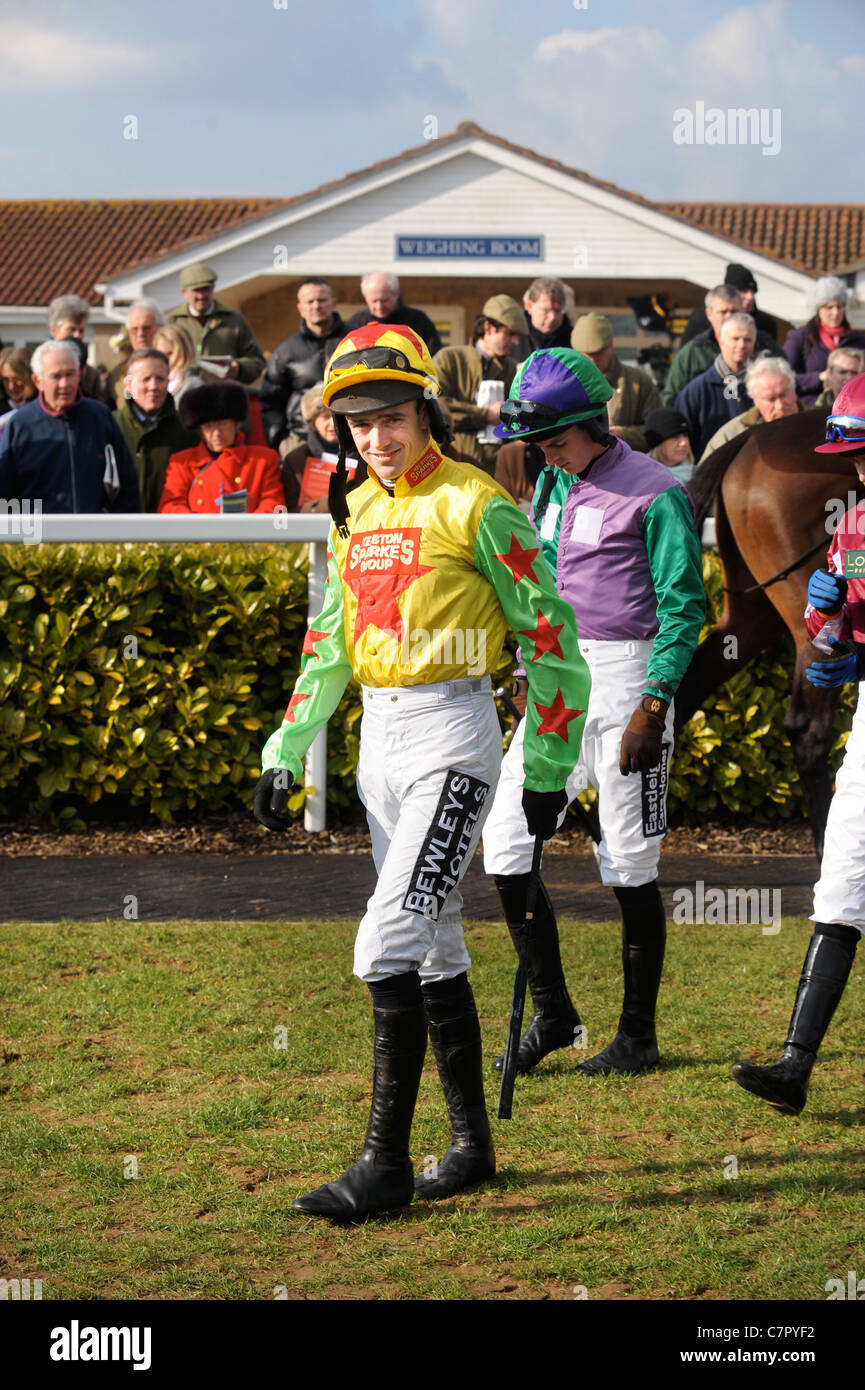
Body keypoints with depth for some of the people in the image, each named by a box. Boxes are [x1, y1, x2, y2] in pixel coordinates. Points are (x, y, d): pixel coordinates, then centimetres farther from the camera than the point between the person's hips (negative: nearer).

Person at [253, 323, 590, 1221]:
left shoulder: (475, 506, -9)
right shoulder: (353, 514, 13)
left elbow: (550, 635, -7)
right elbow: (329, 643, 19)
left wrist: (548, 768, -6)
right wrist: (286, 754, 13)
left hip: (451, 738, -7)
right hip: (377, 739, 8)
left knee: (389, 944, -15)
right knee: (435, 952, 12)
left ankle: (385, 1164, -13)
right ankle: (471, 1145, 21)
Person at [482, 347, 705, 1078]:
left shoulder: (655, 492, -10)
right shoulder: (552, 484, 14)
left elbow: (683, 607, -12)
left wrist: (654, 706, -19)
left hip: (625, 675, -7)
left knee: (630, 864, -2)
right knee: (505, 846, 1)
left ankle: (638, 1034, 9)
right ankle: (552, 1013, 13)